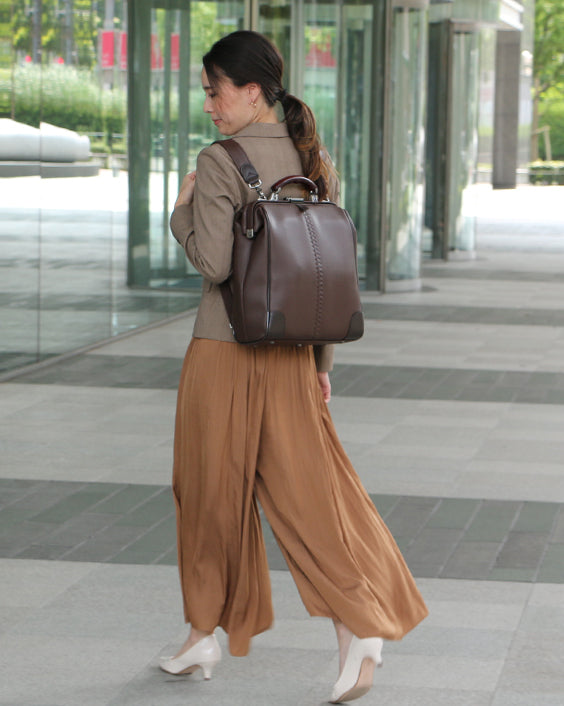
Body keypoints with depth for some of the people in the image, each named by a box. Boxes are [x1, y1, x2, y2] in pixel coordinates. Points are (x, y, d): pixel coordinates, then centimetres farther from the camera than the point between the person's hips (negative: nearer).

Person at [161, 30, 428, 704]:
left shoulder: (218, 164, -13)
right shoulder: (315, 162, 8)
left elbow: (214, 264, -19)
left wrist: (181, 213, -2)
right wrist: (321, 363, 15)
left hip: (225, 351, -5)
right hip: (292, 354, 5)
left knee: (212, 491, 9)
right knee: (304, 490, 5)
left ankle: (205, 634, 21)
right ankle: (359, 626, -9)